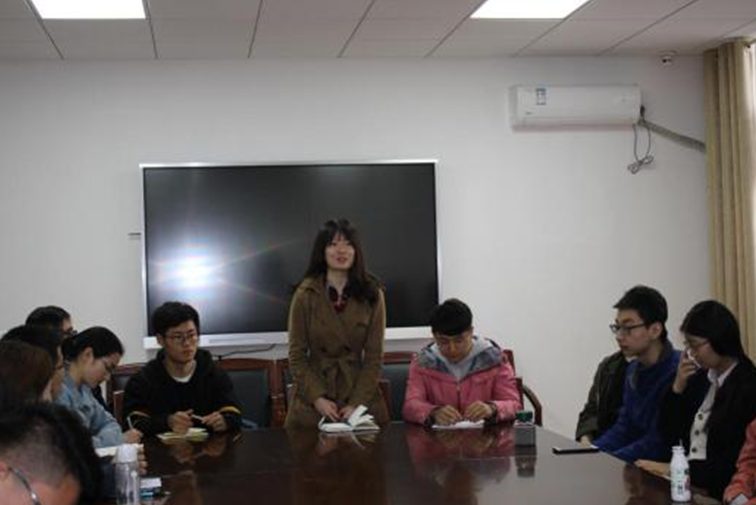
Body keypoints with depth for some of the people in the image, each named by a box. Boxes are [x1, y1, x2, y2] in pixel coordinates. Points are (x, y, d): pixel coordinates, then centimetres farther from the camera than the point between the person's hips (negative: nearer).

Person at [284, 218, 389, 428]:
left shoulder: (372, 294, -1)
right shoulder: (305, 294, -3)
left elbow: (374, 357, -2)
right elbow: (297, 355, -1)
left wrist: (357, 403, -12)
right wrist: (317, 397, -13)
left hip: (359, 389, 1)